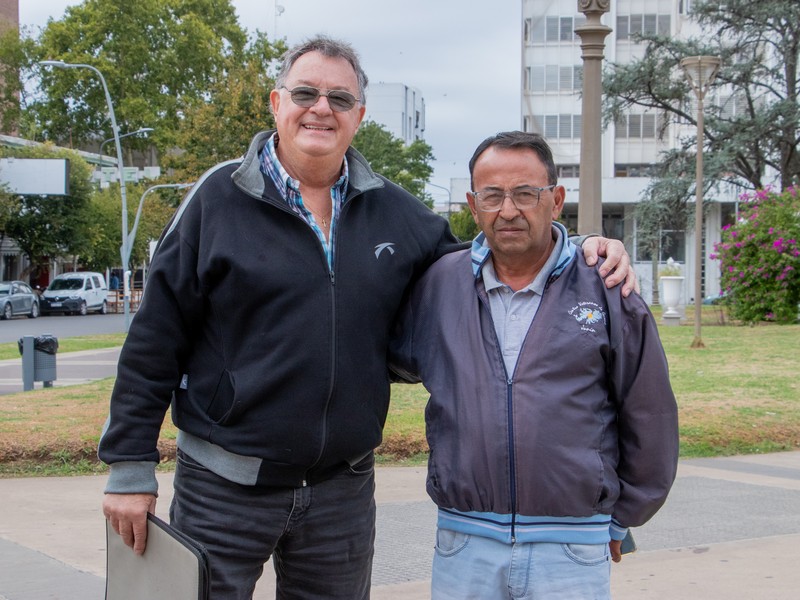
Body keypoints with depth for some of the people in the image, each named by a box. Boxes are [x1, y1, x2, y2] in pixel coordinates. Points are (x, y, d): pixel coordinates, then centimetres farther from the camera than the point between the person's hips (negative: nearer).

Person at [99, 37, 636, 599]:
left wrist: (584, 251, 2)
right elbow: (155, 338, -4)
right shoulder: (221, 197, -4)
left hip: (344, 489, 4)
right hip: (225, 488, -3)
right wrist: (131, 465, -6)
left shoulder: (395, 212, 6)